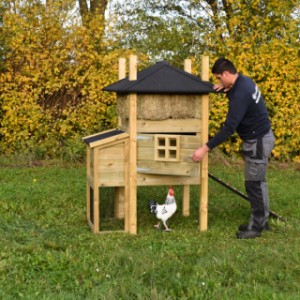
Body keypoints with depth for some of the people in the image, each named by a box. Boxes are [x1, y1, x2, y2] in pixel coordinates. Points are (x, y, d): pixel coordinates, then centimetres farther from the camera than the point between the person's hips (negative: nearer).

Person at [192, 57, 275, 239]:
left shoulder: (240, 95, -27)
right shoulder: (244, 80, 3)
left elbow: (229, 128, -31)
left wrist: (206, 148, -31)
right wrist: (225, 89, 3)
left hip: (258, 141, -10)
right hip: (260, 137, 10)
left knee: (254, 184, -4)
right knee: (258, 182, 16)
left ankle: (256, 227, 5)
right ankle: (262, 221, 25)